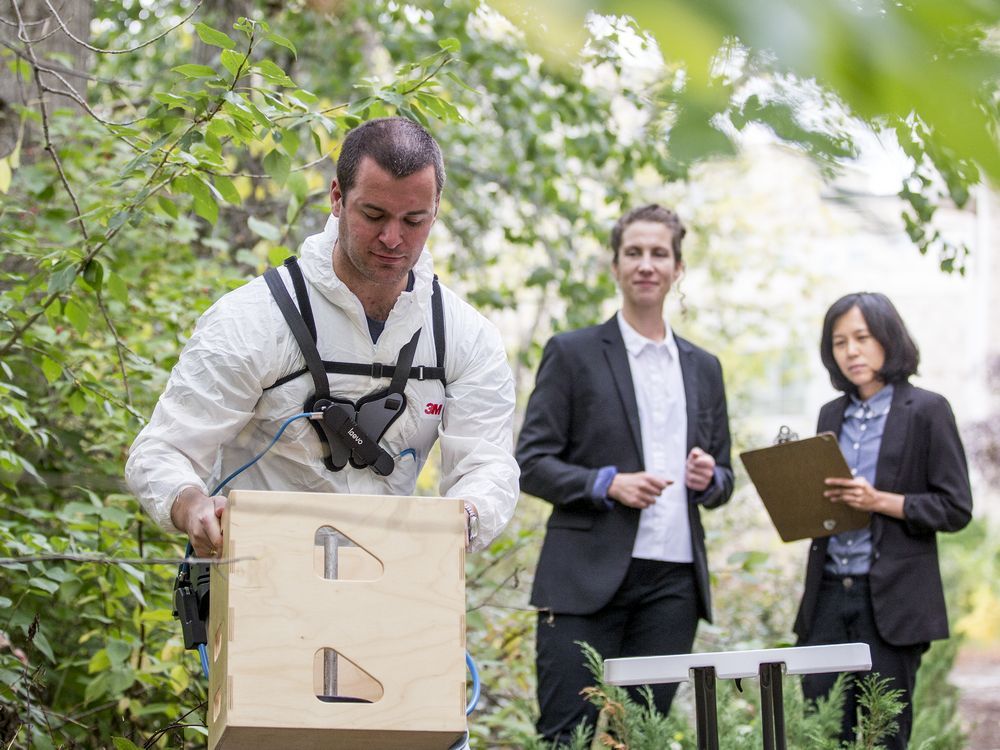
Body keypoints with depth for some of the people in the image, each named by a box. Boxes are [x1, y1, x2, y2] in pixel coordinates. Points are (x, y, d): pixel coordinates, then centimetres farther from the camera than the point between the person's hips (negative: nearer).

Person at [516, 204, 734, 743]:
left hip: (674, 579, 4)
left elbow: (723, 479, 22)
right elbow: (531, 464, -2)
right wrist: (608, 484, -16)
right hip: (589, 577, -4)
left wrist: (710, 479, -1)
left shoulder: (703, 368, 17)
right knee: (566, 733, -6)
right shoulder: (572, 353, 3)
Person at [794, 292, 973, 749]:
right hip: (828, 595, 5)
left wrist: (880, 501, -18)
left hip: (891, 599, -5)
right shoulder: (832, 415, 15)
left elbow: (956, 508, -6)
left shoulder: (926, 411, -3)